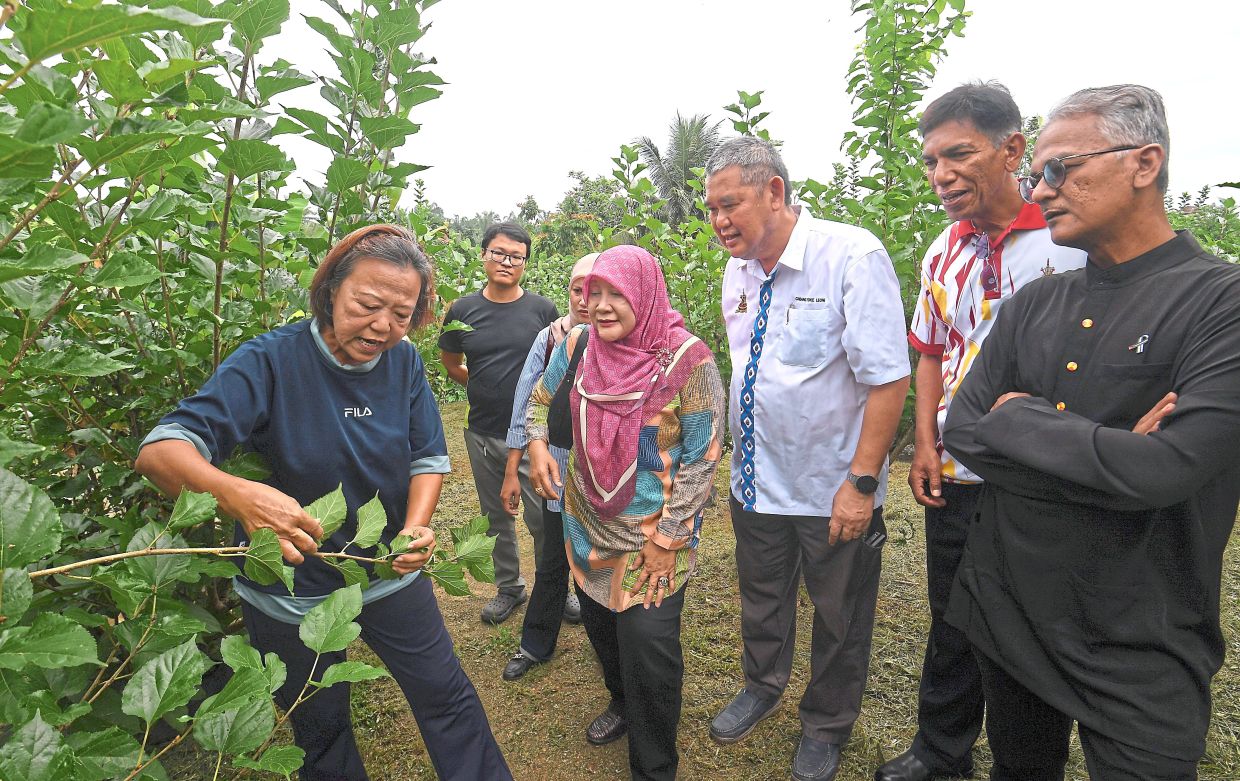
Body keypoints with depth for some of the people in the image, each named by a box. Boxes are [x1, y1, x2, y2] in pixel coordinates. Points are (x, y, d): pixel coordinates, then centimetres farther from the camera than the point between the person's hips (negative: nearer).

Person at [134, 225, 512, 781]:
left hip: (388, 575, 3)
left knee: (447, 697, 14)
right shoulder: (270, 361, -22)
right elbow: (160, 449, -30)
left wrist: (416, 526, -23)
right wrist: (234, 493, -51)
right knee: (321, 727, 21)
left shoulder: (404, 362, -10)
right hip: (291, 595, -2)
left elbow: (428, 457, -3)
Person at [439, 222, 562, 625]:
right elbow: (451, 363, 15)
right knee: (497, 518, 16)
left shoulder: (542, 309, -5)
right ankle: (509, 587, 35)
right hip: (483, 434, 3)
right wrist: (484, 389, 9)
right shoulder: (462, 311, 0)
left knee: (544, 518, 2)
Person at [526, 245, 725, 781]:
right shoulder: (578, 345, -5)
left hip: (654, 533, -5)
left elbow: (702, 459, -15)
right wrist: (536, 443, -7)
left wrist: (667, 540, -15)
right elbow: (540, 400, 13)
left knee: (648, 651, -2)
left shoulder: (687, 360, -19)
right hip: (588, 525, 5)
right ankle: (622, 703, 53)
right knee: (600, 626, 22)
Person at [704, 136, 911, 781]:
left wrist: (862, 482, -21)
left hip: (834, 490, -5)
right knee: (761, 600, 24)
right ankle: (762, 688, 52)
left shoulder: (852, 256, -21)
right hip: (756, 479, 6)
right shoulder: (739, 271, 0)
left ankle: (826, 727, 43)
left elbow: (887, 378, -22)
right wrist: (734, 452, 13)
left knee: (839, 618, 17)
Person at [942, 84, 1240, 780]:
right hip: (1006, 616, 5)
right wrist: (1102, 454, -16)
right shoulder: (1033, 305, 3)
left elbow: (1166, 469, -27)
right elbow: (963, 433, -4)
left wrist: (1015, 420, -15)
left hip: (1139, 653, -5)